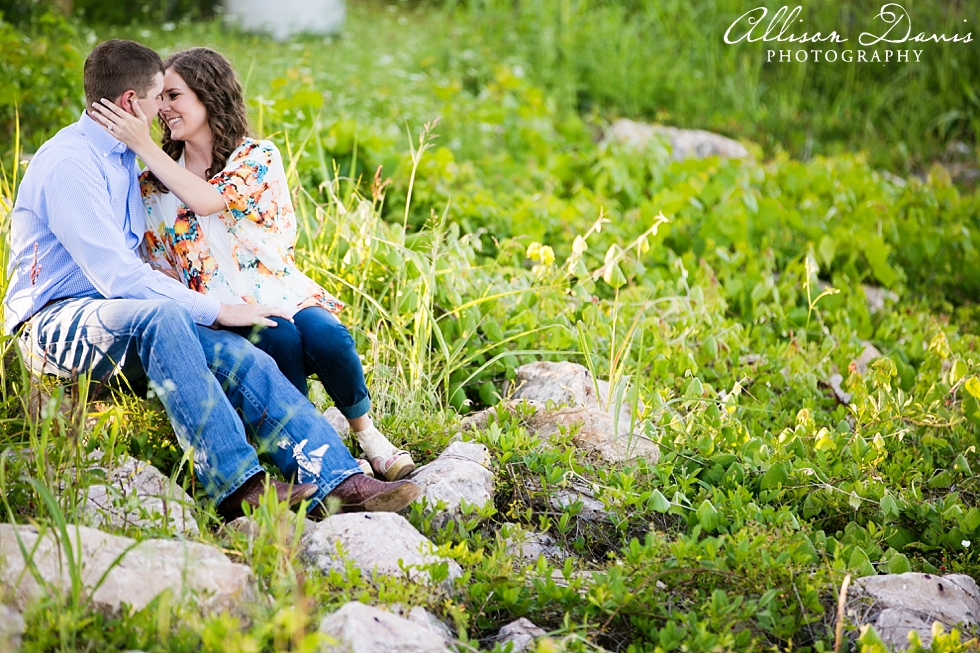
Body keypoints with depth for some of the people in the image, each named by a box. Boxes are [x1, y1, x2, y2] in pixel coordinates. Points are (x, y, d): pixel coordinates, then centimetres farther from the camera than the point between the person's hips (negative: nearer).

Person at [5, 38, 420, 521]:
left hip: (125, 319, 8)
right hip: (56, 322, -8)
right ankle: (237, 485, -42)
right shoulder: (70, 164, -14)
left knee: (238, 355, -17)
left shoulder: (123, 157, 17)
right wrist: (218, 310, -19)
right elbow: (119, 277, -22)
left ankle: (340, 484, -27)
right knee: (158, 317, -39)